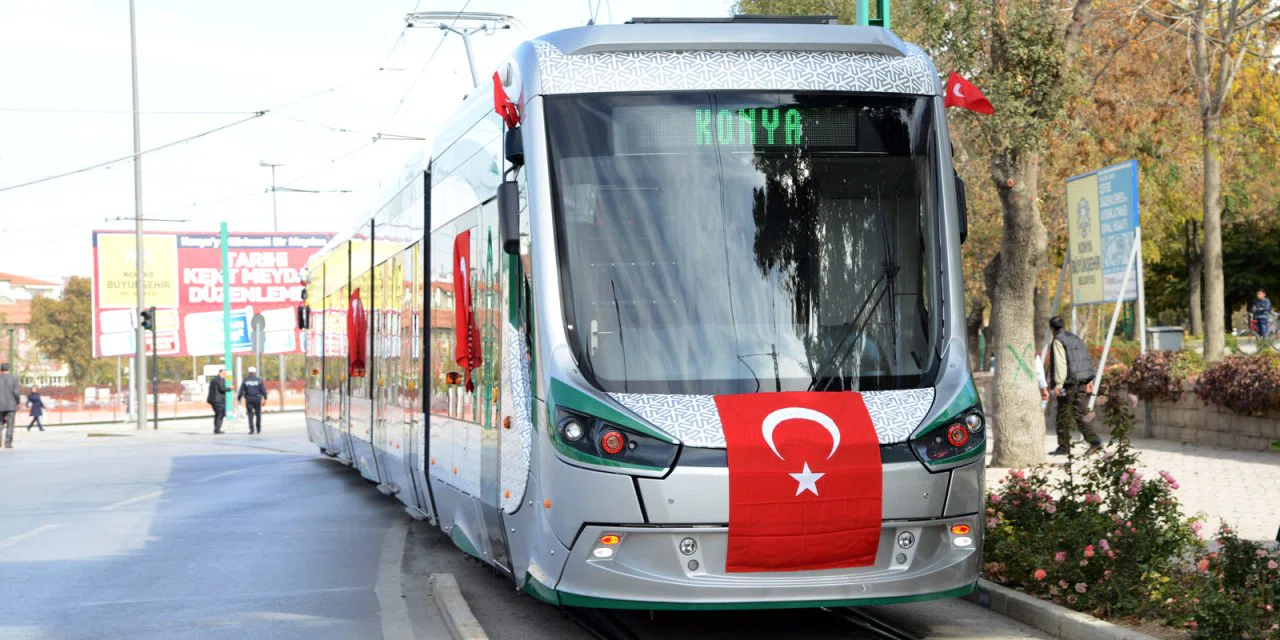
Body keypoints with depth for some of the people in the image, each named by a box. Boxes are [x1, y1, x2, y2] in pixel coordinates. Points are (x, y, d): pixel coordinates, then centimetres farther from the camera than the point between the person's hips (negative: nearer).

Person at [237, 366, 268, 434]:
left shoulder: (245, 380, 1)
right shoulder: (259, 380, -1)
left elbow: (241, 390, 0)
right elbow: (263, 390, -2)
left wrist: (238, 398, 6)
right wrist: (265, 397, 5)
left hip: (248, 399, 0)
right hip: (257, 398, 0)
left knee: (250, 414, 1)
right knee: (258, 414, 12)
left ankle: (252, 429, -10)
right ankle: (258, 429, 17)